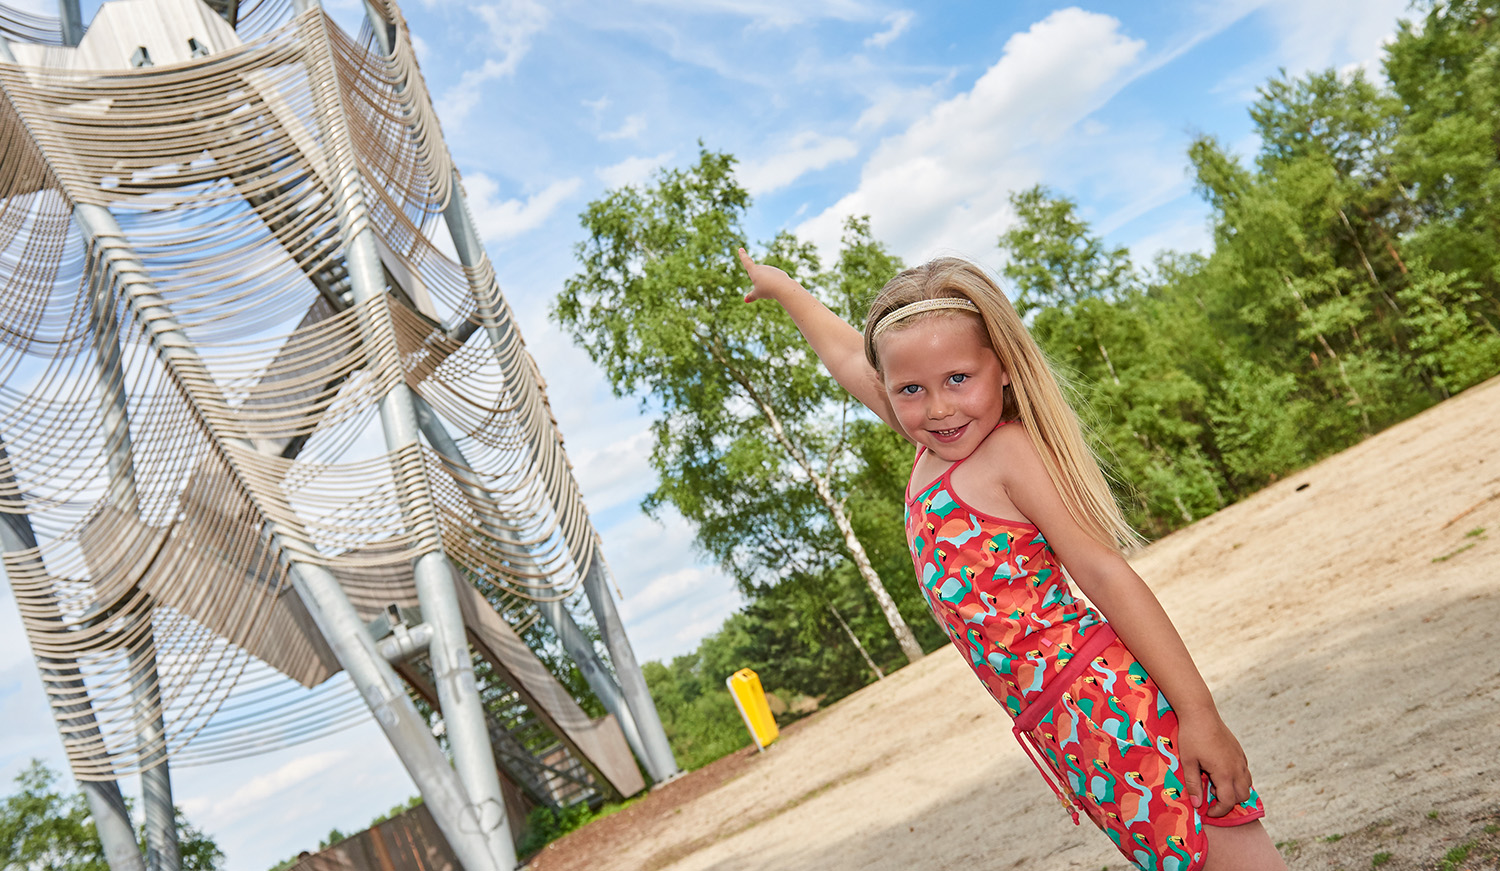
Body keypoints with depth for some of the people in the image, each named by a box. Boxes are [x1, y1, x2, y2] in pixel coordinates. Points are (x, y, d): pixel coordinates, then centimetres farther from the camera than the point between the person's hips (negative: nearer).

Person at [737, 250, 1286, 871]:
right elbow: (848, 360, 27)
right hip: (1055, 726, 8)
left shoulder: (1009, 450, -9)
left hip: (1105, 699, -7)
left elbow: (1105, 572, -13)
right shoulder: (933, 447, 13)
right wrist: (783, 288, 41)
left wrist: (1199, 713, -15)